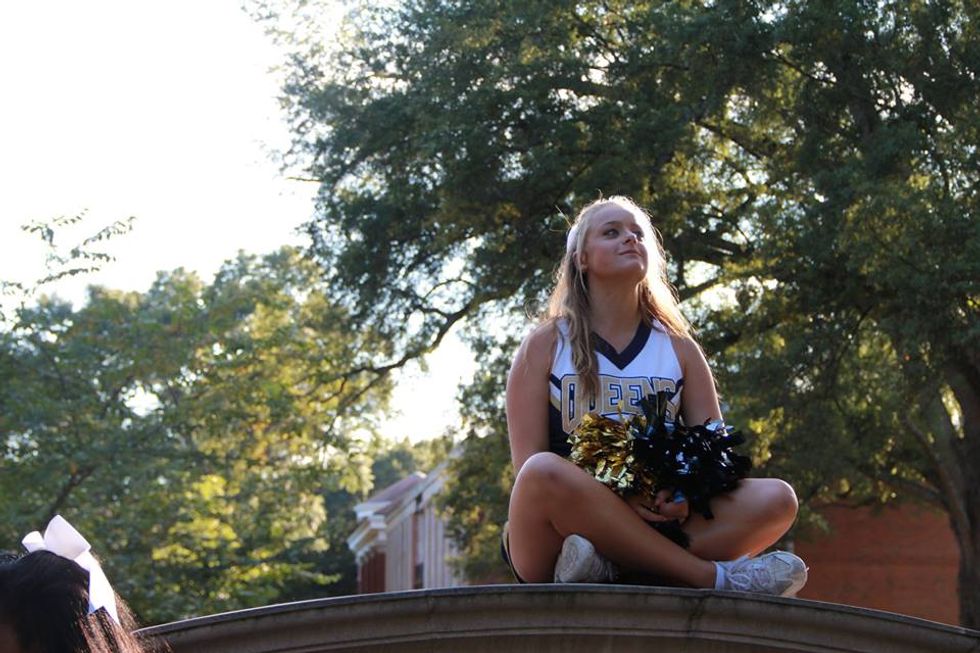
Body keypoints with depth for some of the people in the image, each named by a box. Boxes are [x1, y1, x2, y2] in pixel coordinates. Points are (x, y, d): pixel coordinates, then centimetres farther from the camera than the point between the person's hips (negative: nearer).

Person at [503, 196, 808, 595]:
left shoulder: (680, 349, 17)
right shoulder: (545, 346, 8)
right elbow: (529, 468, -2)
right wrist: (616, 499, -19)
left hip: (657, 528, 3)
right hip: (561, 539, -3)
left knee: (777, 499, -19)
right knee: (544, 473, -36)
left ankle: (608, 570, -37)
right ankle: (717, 577, -32)